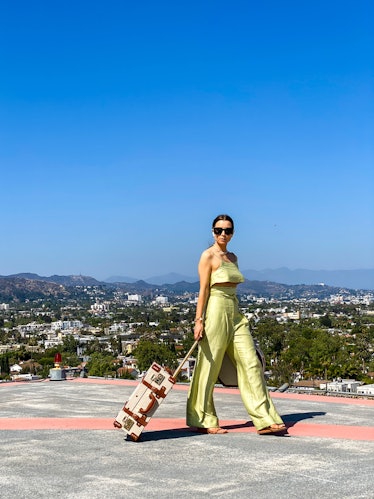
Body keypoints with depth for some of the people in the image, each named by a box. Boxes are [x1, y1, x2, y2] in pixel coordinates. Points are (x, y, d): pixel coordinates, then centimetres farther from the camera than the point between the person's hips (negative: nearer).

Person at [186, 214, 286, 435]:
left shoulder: (233, 257, 17)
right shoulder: (208, 256, -5)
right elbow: (204, 290, -9)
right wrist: (199, 320, -13)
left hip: (235, 314, 8)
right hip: (216, 311, -8)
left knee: (251, 363, 2)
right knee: (209, 368, 0)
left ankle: (266, 420, 3)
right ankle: (203, 421, 13)